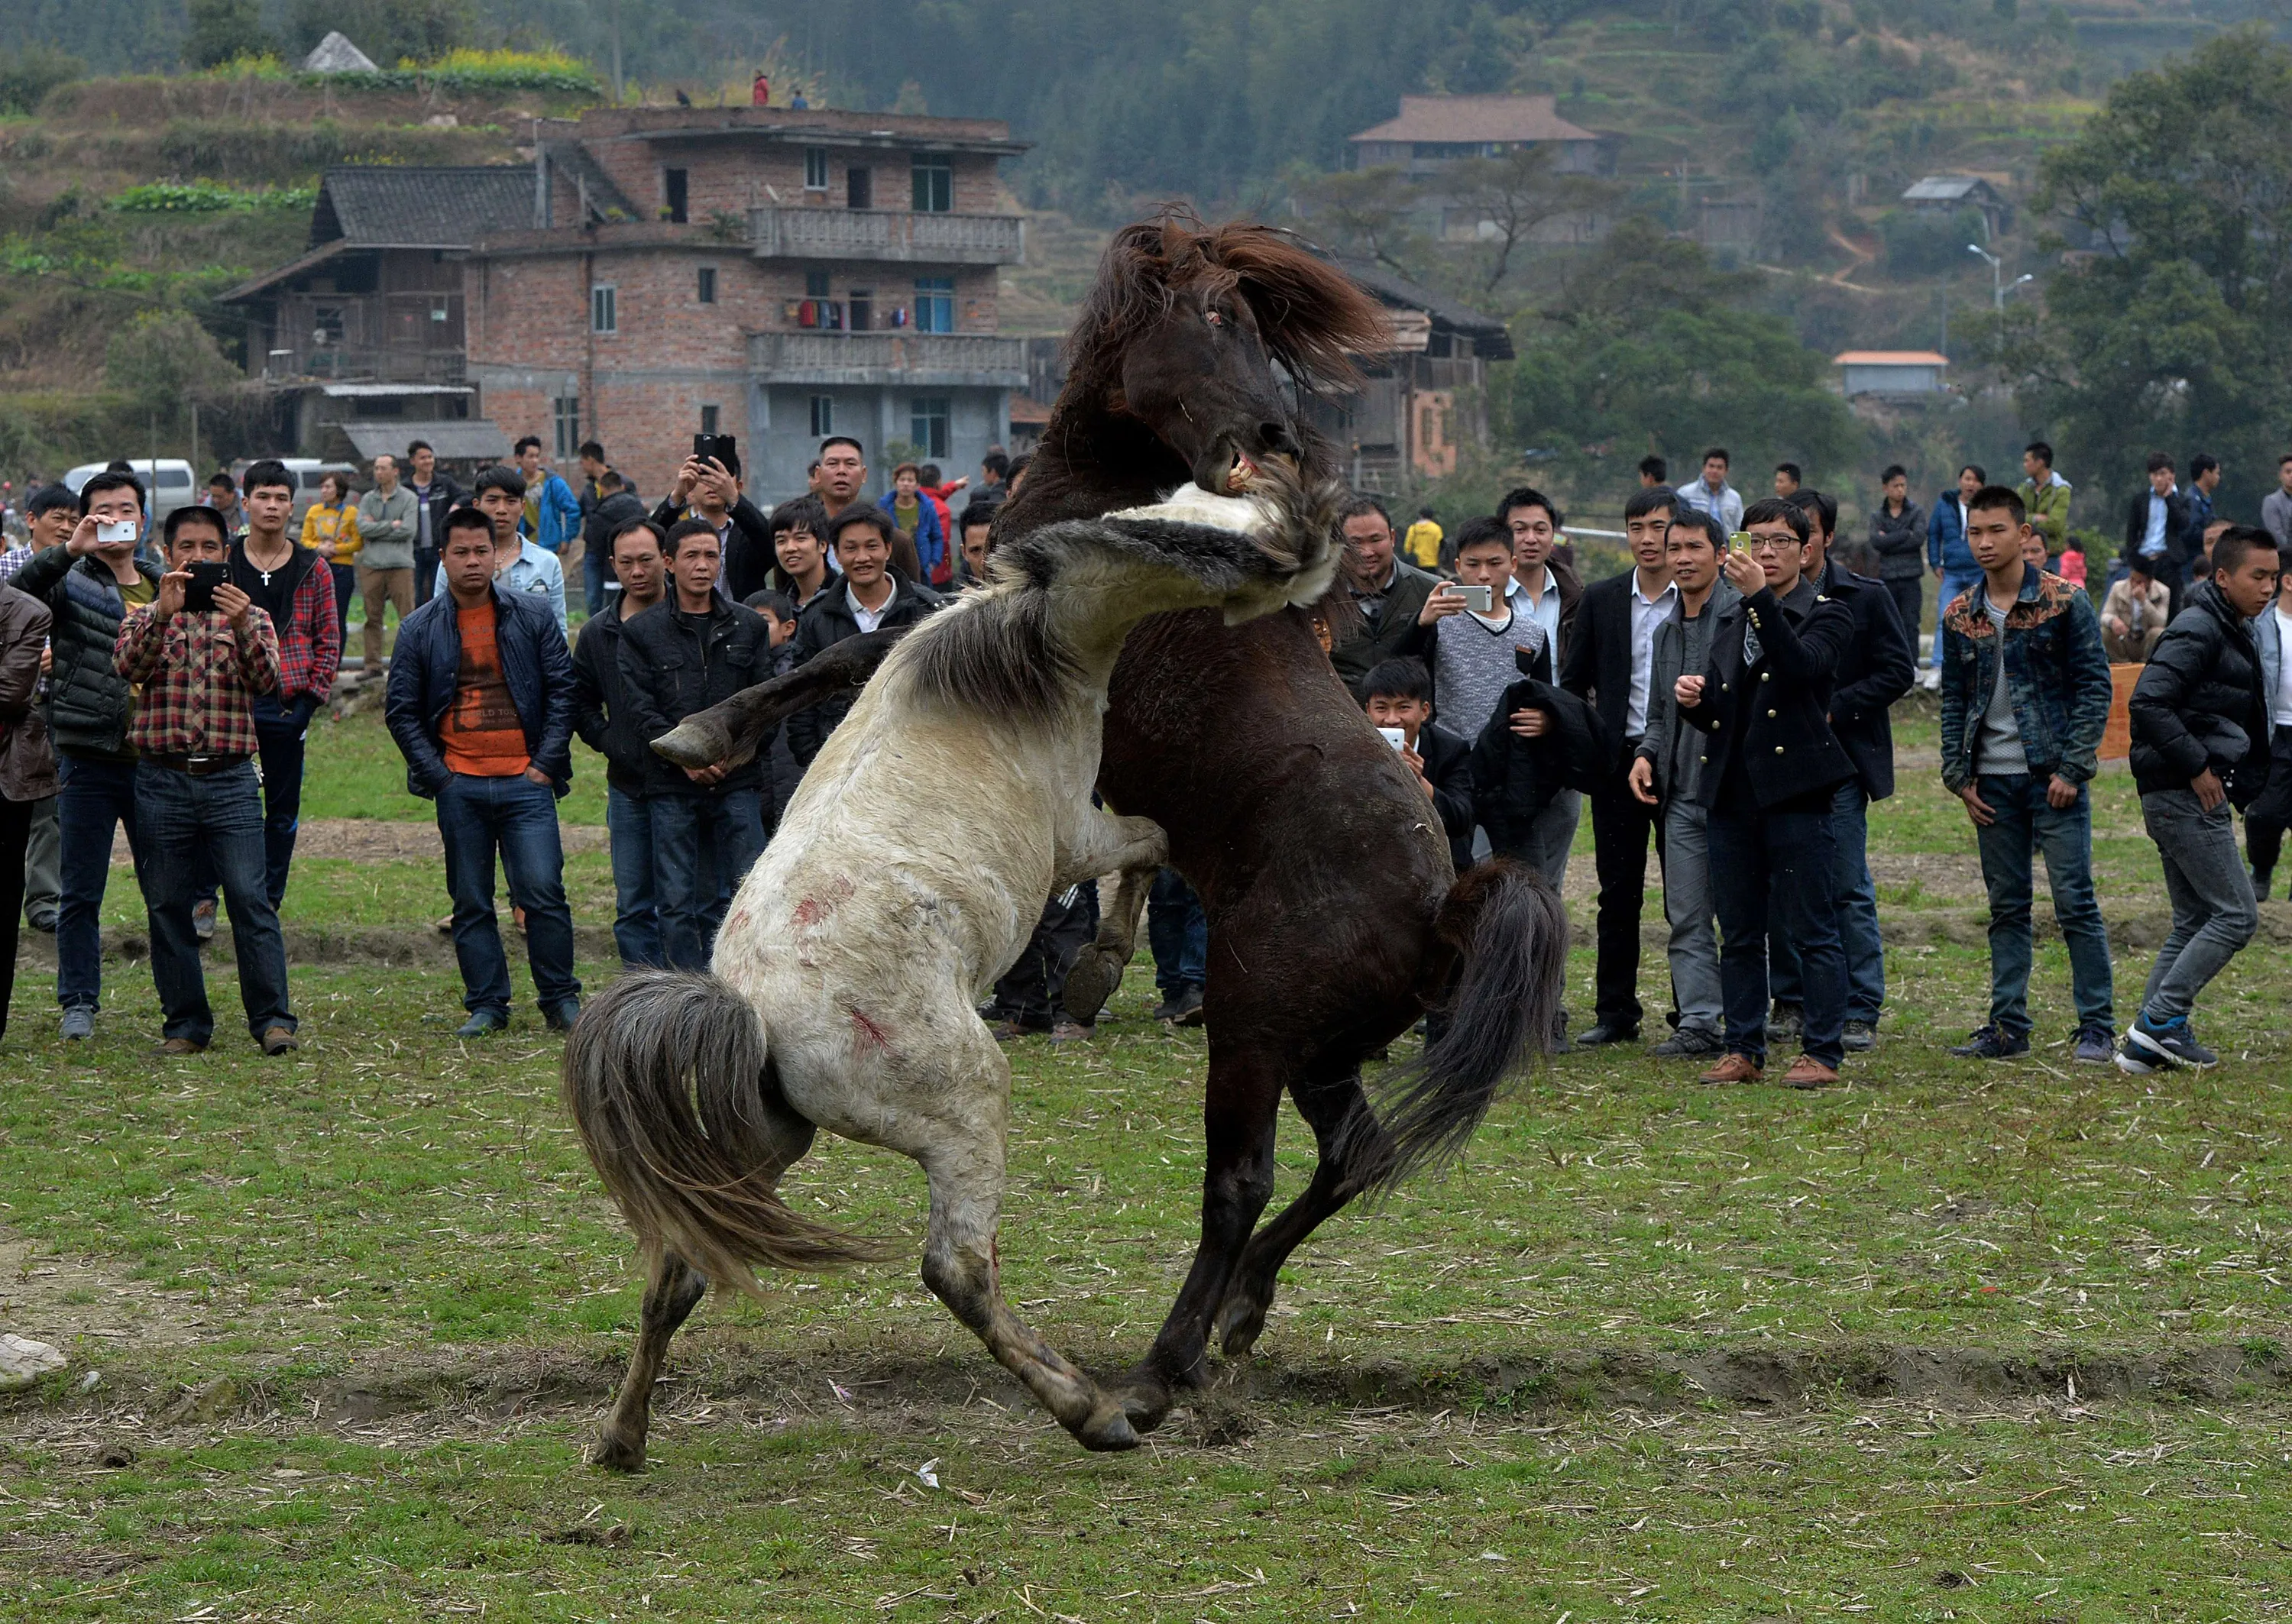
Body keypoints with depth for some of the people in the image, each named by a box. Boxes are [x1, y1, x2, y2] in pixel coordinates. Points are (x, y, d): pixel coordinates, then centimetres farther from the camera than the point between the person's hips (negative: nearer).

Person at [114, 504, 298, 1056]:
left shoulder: (249, 617, 10)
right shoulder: (144, 617, 10)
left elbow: (266, 681, -7)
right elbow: (127, 665, -11)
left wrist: (241, 628, -24)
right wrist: (164, 613, -26)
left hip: (231, 779, -1)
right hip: (161, 778, 1)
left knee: (251, 900, -9)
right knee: (167, 906, 3)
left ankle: (272, 1019, -6)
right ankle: (186, 1023, 11)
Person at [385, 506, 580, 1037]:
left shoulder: (533, 615, 4)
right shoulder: (421, 629, 6)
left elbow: (562, 689, 6)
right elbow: (400, 709, 9)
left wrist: (547, 763, -2)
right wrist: (435, 773, 0)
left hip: (524, 780, -1)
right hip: (459, 787, 1)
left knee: (543, 891, -7)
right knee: (471, 903, 5)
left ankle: (561, 999, 6)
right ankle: (486, 1005, 13)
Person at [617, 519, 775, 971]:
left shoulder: (749, 626, 12)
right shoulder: (641, 632, 6)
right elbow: (639, 705, -1)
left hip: (739, 781, 1)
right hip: (671, 785, -1)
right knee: (677, 902, -1)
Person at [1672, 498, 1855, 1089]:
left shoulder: (1826, 616, 1)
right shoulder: (1729, 624, 19)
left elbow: (1803, 666, -21)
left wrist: (1760, 597, -28)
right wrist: (1692, 698, -3)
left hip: (1796, 790, -6)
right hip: (1733, 792, 6)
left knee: (1812, 929, -5)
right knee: (1739, 934, 8)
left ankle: (1823, 1054, -2)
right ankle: (1744, 1050, 15)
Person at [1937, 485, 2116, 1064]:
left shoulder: (2065, 603, -4)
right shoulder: (1959, 616, 8)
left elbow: (2094, 686, -5)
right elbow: (1953, 699, 14)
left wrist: (2072, 770, -12)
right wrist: (1958, 776, 5)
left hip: (2053, 776, -4)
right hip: (1992, 781, 4)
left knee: (2075, 902, -5)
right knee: (2006, 907, 8)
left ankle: (2097, 1028, 0)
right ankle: (2008, 1026, 13)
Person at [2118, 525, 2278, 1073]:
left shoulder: (2235, 632, 17)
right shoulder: (2197, 631, -15)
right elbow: (2148, 703, -25)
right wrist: (2196, 767, -21)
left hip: (2198, 795, 10)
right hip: (2187, 796, -10)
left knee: (2194, 921, 12)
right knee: (2236, 914, -9)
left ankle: (2154, 1038, 12)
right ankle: (2160, 1021, -8)